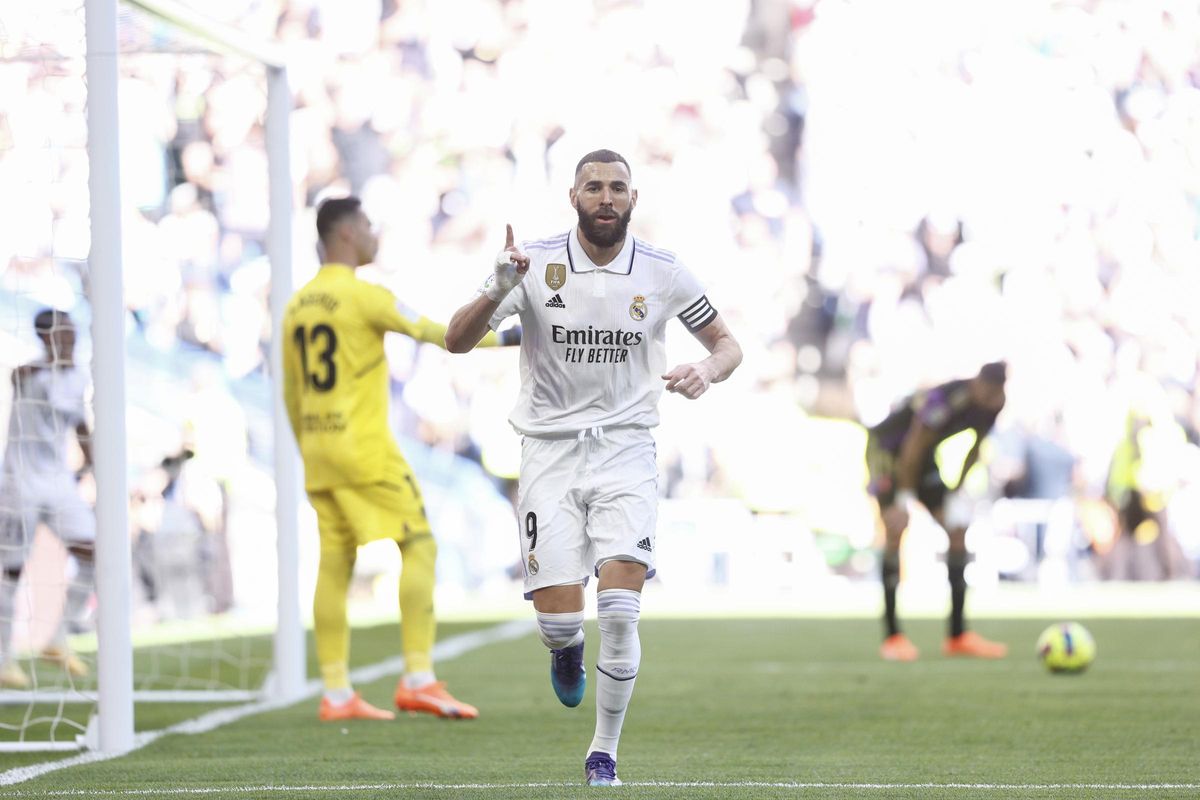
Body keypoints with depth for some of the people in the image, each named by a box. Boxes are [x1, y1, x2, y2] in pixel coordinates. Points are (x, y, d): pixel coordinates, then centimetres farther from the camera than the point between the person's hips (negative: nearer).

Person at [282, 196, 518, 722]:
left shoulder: (297, 305, 13)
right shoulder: (362, 296, -10)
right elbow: (433, 332, -10)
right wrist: (501, 338, -1)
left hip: (318, 450, 8)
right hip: (365, 450, -8)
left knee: (334, 565, 6)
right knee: (418, 547, -3)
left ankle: (336, 694, 3)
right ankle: (418, 679, -10)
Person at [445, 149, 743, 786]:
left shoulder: (662, 273, -1)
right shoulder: (535, 263, -5)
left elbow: (726, 342, 11)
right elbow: (457, 341, -8)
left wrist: (708, 369, -12)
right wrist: (497, 291, -27)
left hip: (625, 452, 0)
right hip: (550, 451, 0)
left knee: (620, 612, -15)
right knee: (558, 617, -9)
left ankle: (604, 752, 3)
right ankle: (567, 651, 31)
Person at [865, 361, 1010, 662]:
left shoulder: (992, 404, -11)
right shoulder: (947, 399, -35)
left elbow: (975, 448, 4)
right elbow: (913, 447, -29)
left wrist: (957, 490, 3)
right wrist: (905, 496, -22)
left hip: (923, 457, 8)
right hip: (886, 447, -8)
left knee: (958, 530, -1)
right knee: (896, 527, -22)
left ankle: (958, 635, 4)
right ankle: (892, 635, -18)